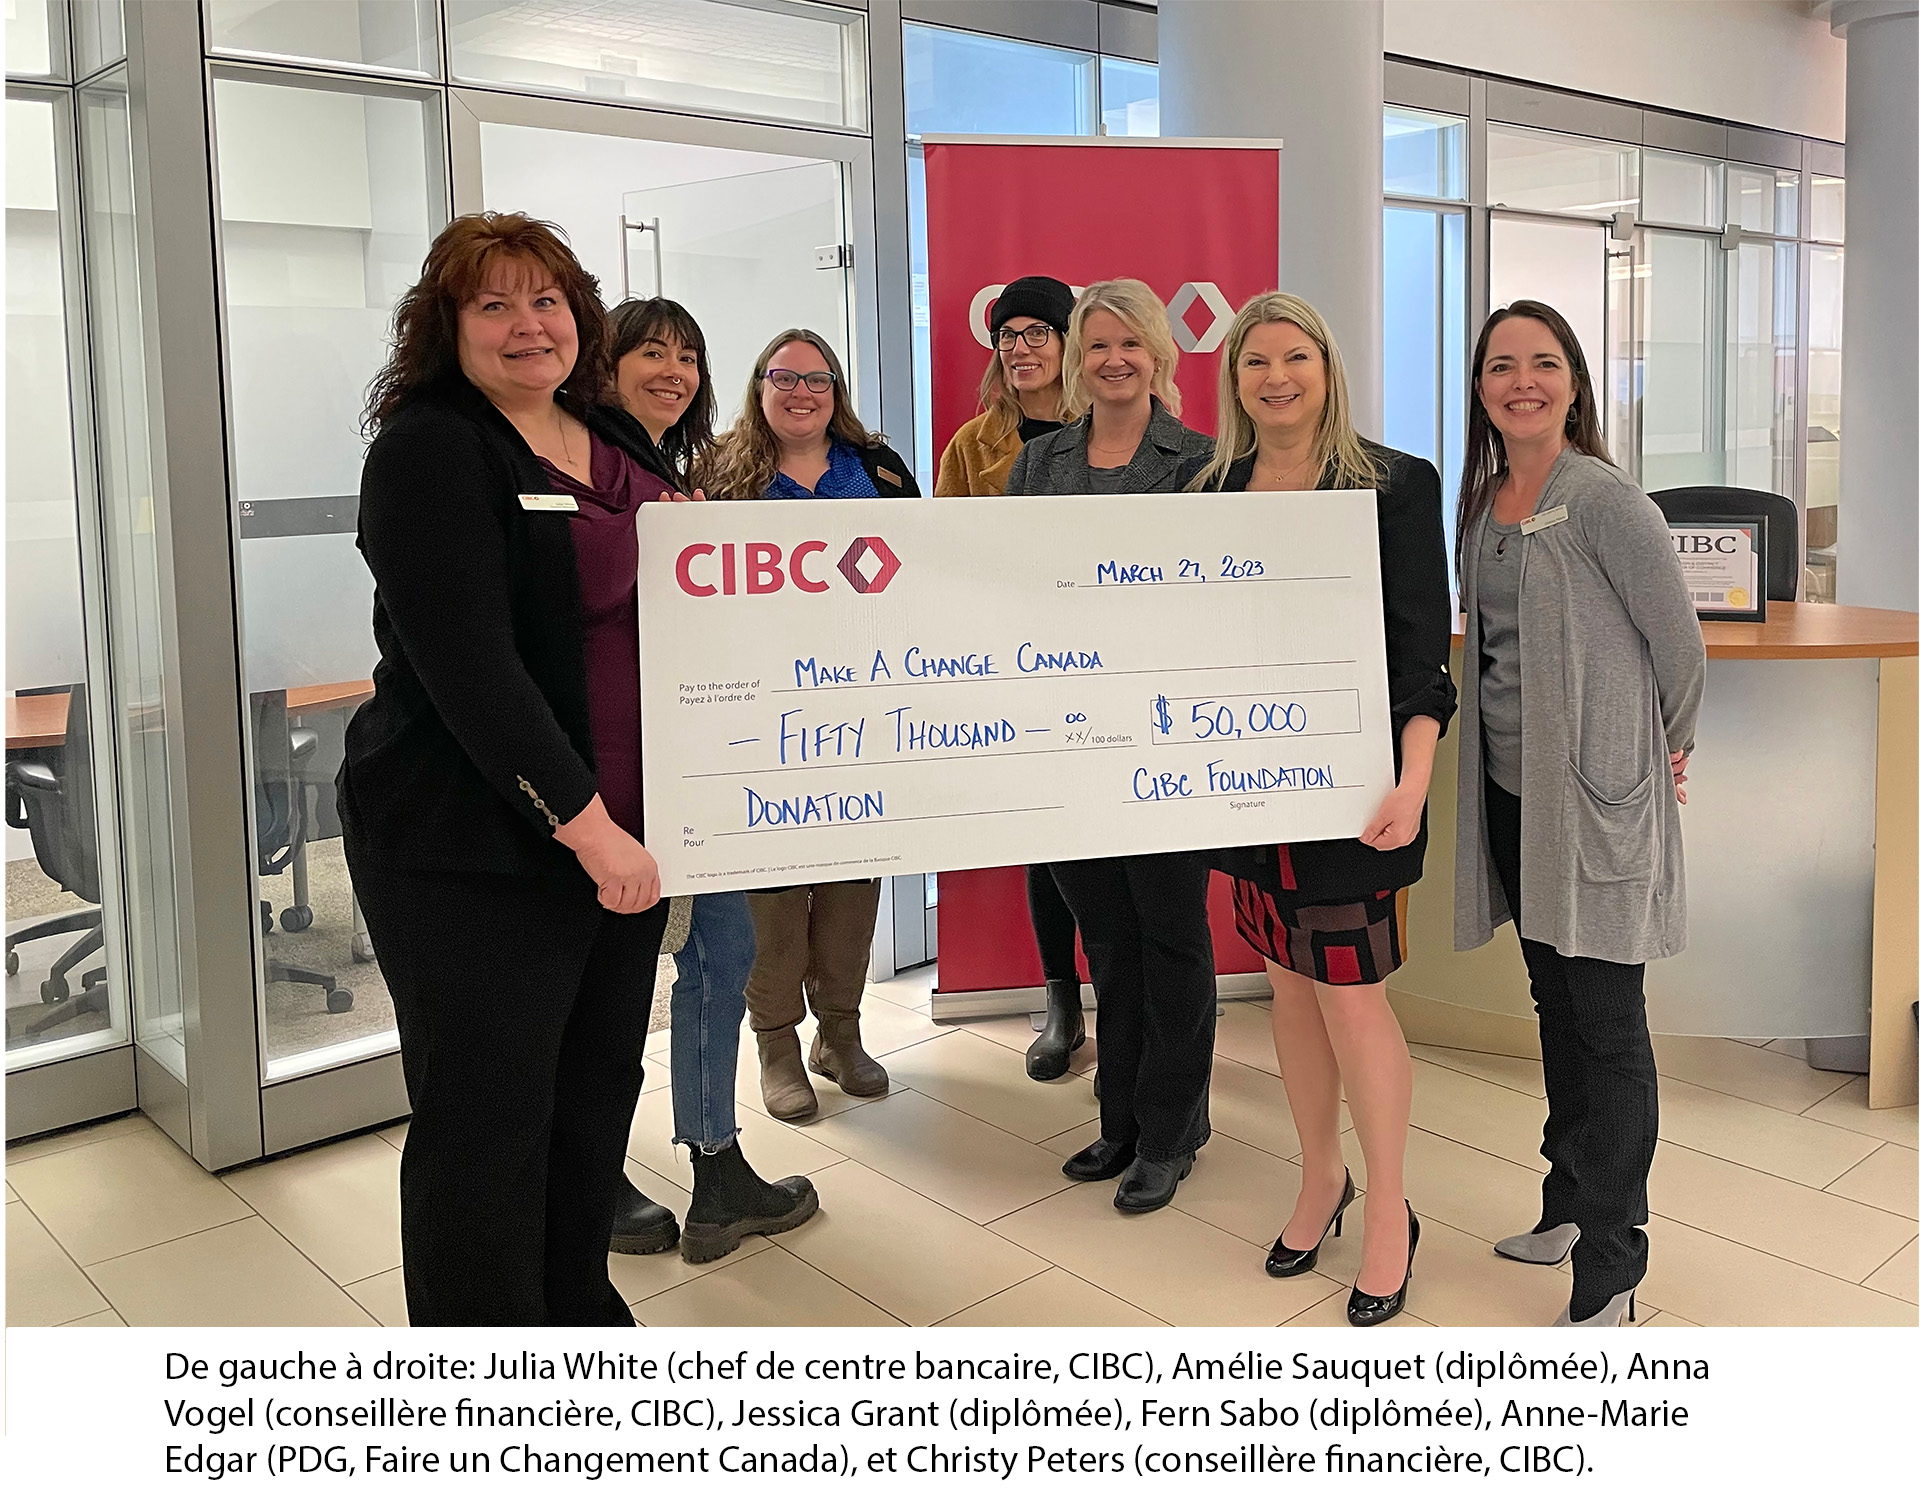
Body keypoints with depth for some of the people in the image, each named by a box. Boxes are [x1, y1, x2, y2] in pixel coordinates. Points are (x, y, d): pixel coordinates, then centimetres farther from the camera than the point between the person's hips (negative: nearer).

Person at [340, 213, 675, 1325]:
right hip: (479, 850, -8)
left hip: (619, 831, 8)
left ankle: (578, 1308, 37)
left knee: (599, 1091, 18)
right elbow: (466, 661, -21)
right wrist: (584, 823, -24)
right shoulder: (429, 449, -12)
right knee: (487, 1125, 3)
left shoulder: (616, 439, 11)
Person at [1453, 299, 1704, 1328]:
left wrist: (1665, 752, 4)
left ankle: (1608, 1276, 10)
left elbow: (1678, 641, -8)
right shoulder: (1484, 501, 10)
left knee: (1606, 1026, -1)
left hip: (1597, 790, -7)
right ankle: (1569, 1206, 34)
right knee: (1554, 1004, 18)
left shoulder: (1602, 498, -13)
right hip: (1511, 787, 8)